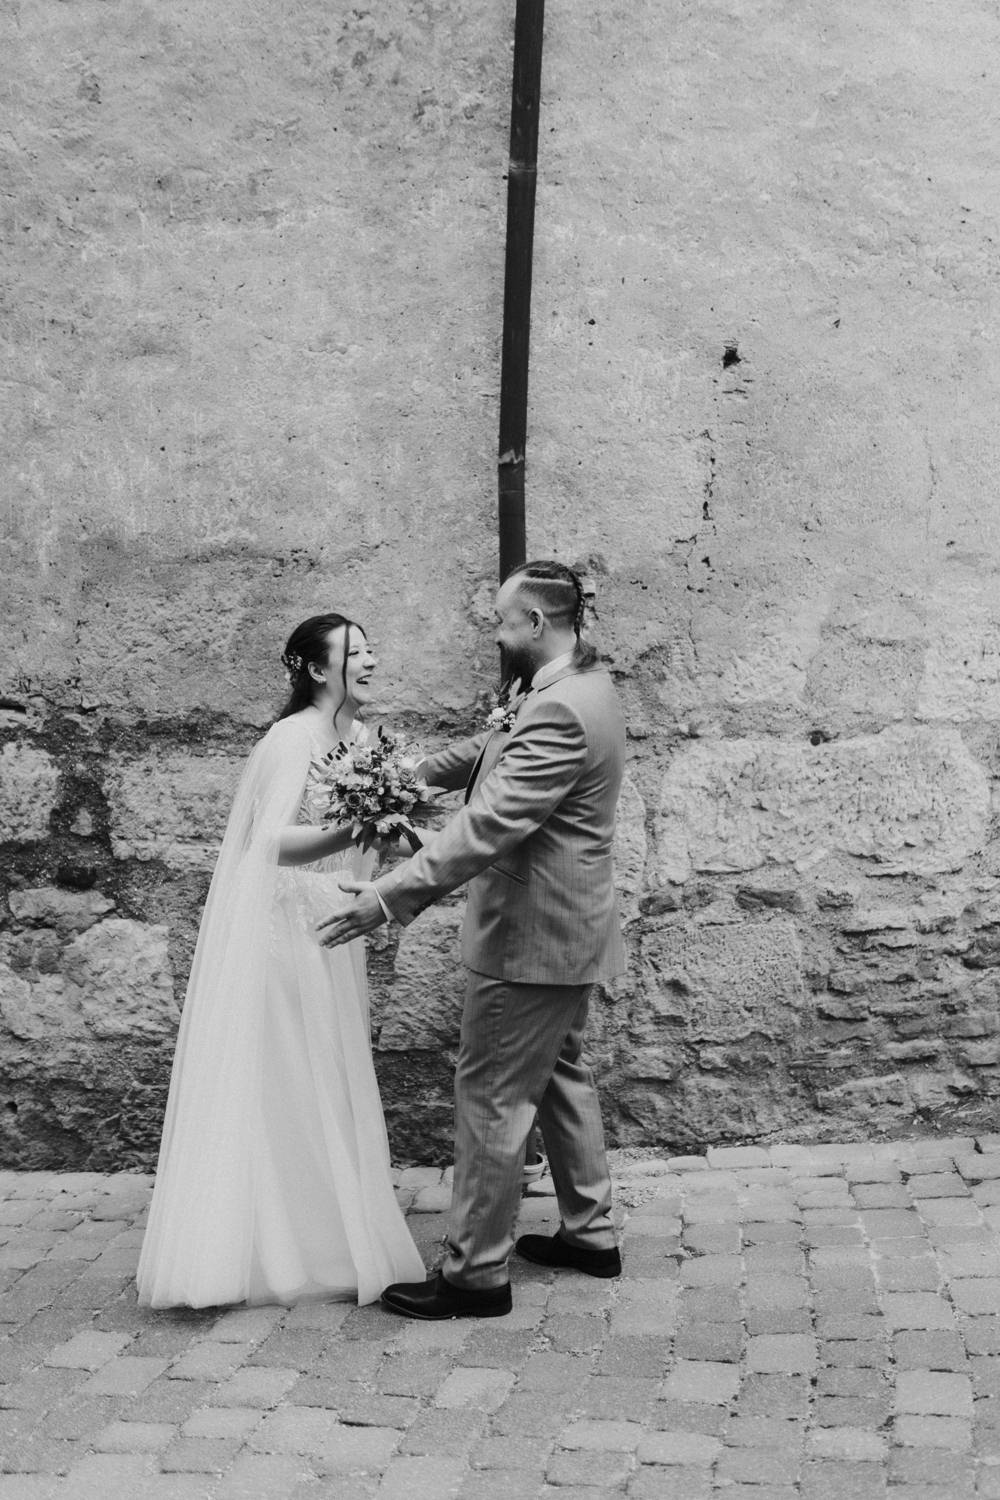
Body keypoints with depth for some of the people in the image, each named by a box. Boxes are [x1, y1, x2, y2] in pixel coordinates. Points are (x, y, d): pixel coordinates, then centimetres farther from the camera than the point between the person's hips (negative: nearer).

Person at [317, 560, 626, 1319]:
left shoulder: (561, 713, -25)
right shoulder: (582, 686, 8)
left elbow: (487, 827, -30)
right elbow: (499, 747, 20)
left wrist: (391, 895, -30)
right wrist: (417, 771, 8)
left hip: (532, 938, -10)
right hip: (562, 930, 10)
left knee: (492, 1096, -2)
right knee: (560, 1076, 21)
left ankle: (477, 1272, 7)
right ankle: (590, 1230, 32)